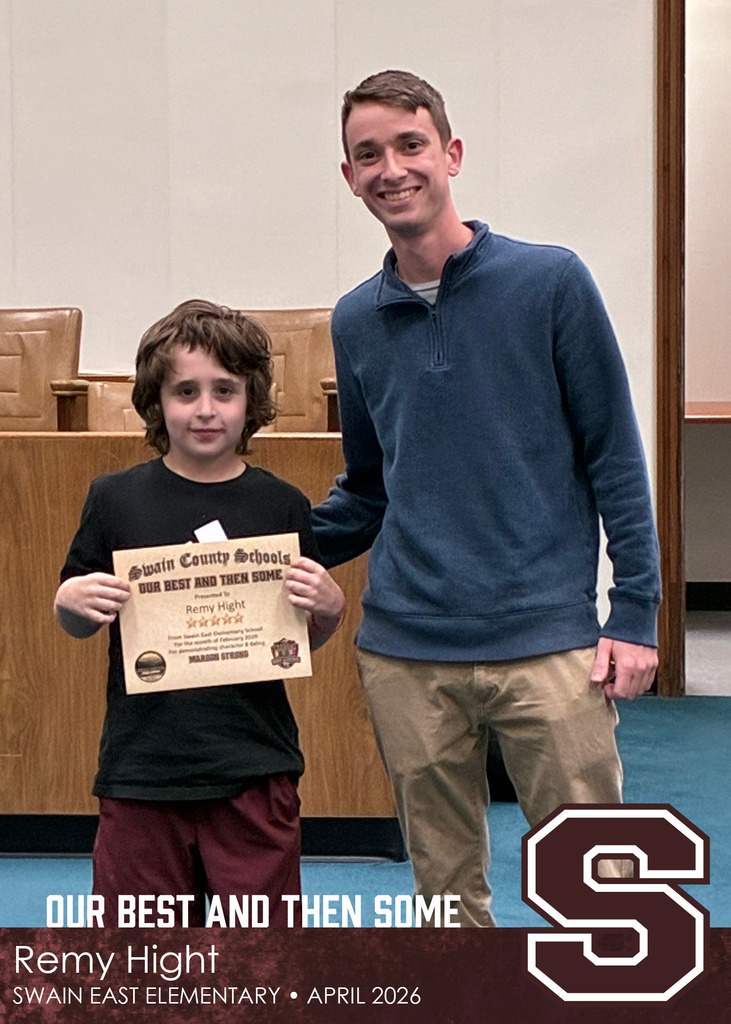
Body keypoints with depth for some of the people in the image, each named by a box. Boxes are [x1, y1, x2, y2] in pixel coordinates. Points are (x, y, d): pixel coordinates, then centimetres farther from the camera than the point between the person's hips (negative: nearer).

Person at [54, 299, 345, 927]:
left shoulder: (281, 505, 1)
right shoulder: (116, 499, 1)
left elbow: (310, 639, 10)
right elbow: (75, 625, 9)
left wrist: (329, 607, -11)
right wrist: (71, 601, -12)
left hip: (255, 768, 0)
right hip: (141, 765, 1)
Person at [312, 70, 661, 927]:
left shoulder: (549, 283, -2)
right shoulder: (356, 322, 10)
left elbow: (614, 459, 0)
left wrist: (635, 614, -6)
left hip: (546, 644, -3)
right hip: (404, 653, 4)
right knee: (447, 892, 12)